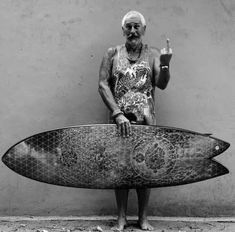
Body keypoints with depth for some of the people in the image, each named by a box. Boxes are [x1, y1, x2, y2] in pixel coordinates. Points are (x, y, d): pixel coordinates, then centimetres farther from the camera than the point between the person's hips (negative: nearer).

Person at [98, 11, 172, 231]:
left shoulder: (153, 54, 6)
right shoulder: (112, 54, 4)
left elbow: (161, 84, -6)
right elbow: (102, 85, -4)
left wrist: (165, 65, -27)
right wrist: (118, 114, -15)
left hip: (145, 121, 0)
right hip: (120, 119, 0)